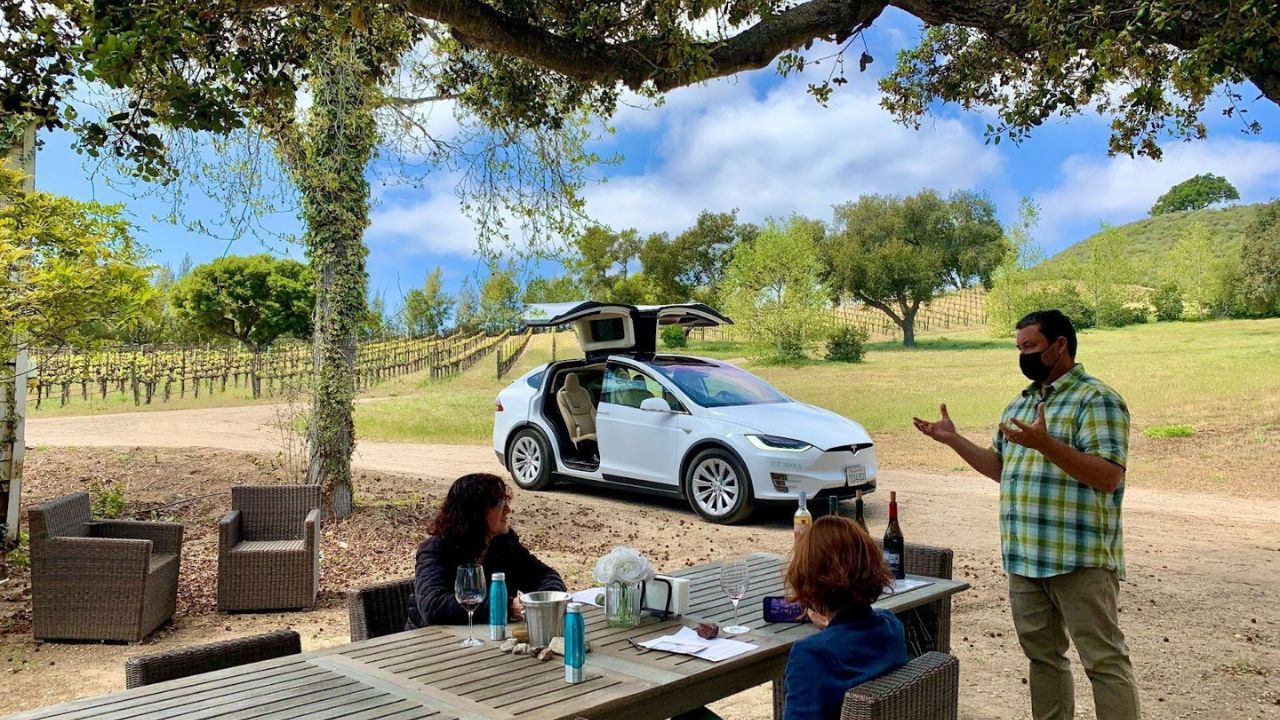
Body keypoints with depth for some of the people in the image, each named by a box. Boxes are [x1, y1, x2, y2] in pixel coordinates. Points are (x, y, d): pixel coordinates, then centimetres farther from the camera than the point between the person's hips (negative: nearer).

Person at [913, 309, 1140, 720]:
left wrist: (1044, 443, -29)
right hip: (1024, 558, 8)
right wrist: (953, 440, 11)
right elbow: (1001, 467, 22)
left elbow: (1109, 475, -19)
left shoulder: (1096, 400, -9)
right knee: (1043, 655, 16)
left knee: (1104, 660, -1)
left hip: (1078, 558, -8)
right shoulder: (1020, 403, 17)